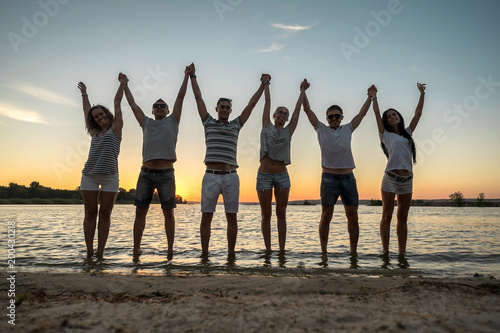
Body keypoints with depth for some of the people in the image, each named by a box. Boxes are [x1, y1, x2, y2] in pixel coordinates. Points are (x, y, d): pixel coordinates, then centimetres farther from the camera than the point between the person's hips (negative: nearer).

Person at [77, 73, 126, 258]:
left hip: (110, 176, -4)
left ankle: (100, 253, 3)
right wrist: (84, 93, 42)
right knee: (90, 213, 3)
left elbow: (117, 102, 9)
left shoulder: (115, 128, 7)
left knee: (105, 214, -1)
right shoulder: (94, 132, 17)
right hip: (89, 175, 4)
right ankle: (89, 252, 8)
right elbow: (87, 111, 30)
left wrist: (122, 83, 14)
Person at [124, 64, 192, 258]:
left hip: (166, 174, -2)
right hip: (146, 173, 3)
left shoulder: (172, 121, 11)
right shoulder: (146, 123, 17)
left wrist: (186, 77, 4)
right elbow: (132, 103, 21)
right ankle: (136, 250, 10)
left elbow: (180, 98, 7)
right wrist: (124, 84, 26)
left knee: (168, 212, 2)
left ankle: (170, 249, 8)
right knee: (140, 211, 3)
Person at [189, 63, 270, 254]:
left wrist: (263, 84, 18)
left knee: (232, 217, 3)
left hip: (230, 176, 1)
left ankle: (231, 255, 12)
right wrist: (193, 76, 17)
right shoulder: (209, 123, 13)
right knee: (206, 217, -1)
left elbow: (251, 104, 16)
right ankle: (204, 255, 8)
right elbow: (198, 98, 14)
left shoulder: (235, 125, 15)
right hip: (211, 176, -1)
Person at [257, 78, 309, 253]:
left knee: (281, 214, 3)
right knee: (266, 215, 2)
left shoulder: (288, 131, 9)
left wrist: (302, 91, 17)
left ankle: (282, 250, 9)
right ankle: (268, 250, 11)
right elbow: (267, 102, 9)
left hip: (282, 175, 2)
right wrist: (266, 84, 15)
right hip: (264, 175, -2)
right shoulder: (267, 127, 6)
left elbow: (297, 109, 12)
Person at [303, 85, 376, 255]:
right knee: (326, 216, -1)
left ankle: (353, 251, 14)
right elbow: (308, 110, 3)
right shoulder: (321, 129, 7)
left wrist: (370, 95, 12)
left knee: (352, 215, 4)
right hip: (329, 177, -3)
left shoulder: (348, 129, 14)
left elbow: (362, 113, 17)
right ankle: (323, 251, 7)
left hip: (348, 177, 3)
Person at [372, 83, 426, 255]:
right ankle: (385, 253, -1)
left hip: (407, 179, 4)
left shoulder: (407, 133, 19)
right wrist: (374, 96, 15)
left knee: (403, 218, 6)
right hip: (391, 177, -4)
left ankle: (402, 254, 10)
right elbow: (377, 114, 7)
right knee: (387, 216, -3)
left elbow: (418, 114, 21)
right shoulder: (386, 135, 8)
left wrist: (422, 94, 22)